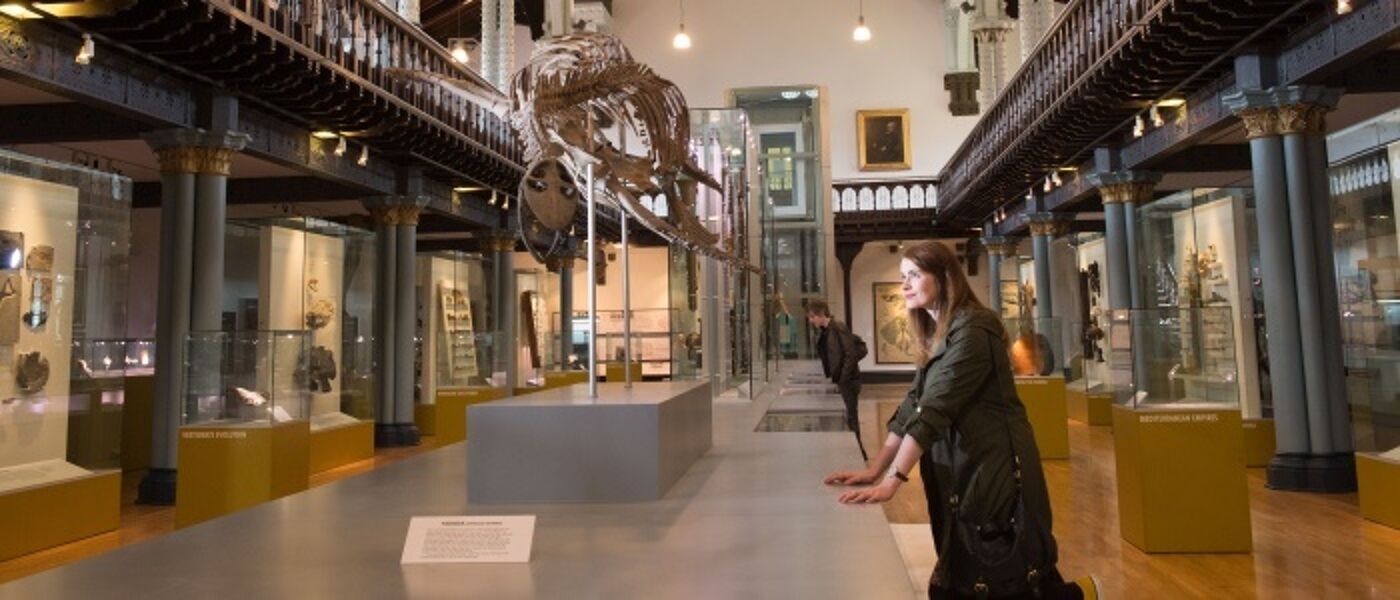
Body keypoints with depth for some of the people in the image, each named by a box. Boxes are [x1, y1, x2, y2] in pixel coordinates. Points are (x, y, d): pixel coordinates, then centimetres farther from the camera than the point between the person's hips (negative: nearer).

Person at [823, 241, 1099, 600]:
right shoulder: (936, 337, 12)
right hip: (960, 474, 9)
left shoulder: (971, 329, -16)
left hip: (996, 470, -9)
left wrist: (891, 481, -28)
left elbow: (934, 409, -24)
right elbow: (912, 407, 9)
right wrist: (873, 471, 1)